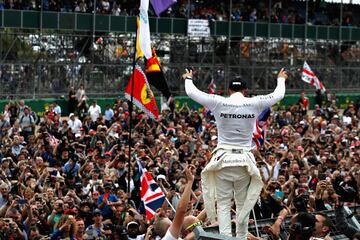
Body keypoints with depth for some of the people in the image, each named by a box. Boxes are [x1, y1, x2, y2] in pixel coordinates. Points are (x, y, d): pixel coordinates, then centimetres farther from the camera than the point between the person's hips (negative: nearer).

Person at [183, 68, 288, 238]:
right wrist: (281, 79, 36)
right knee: (243, 204, 10)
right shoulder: (254, 104, -1)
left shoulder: (219, 103, -4)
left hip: (223, 159, -1)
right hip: (244, 160, 1)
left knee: (223, 204, 1)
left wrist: (188, 78, 30)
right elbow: (278, 95, 16)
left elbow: (191, 92, 9)